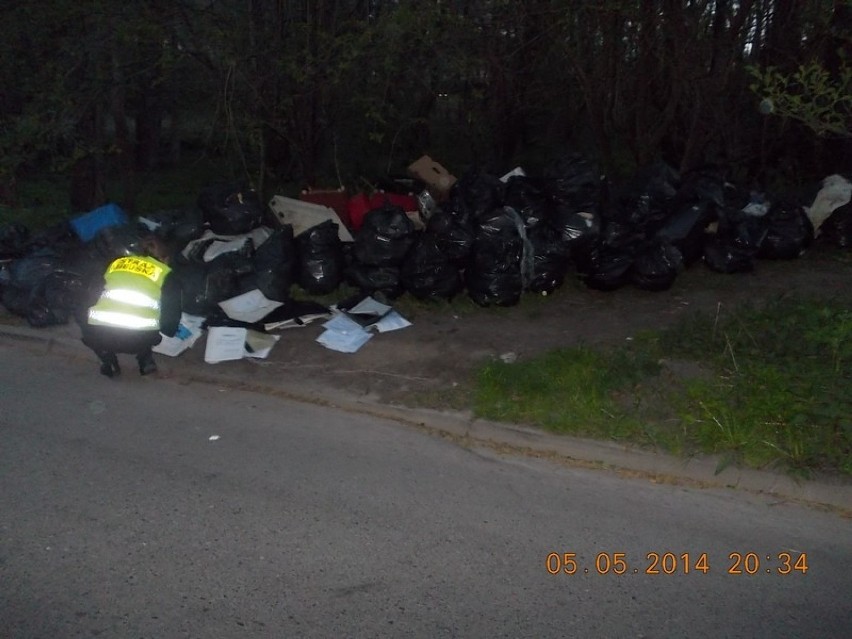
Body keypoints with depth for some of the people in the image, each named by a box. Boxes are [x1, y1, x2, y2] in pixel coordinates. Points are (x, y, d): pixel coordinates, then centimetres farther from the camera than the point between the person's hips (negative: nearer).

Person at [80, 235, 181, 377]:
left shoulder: (116, 263, 26)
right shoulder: (165, 274, 17)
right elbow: (173, 311, 20)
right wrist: (170, 331, 44)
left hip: (99, 334, 1)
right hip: (138, 338, -1)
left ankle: (108, 363, 19)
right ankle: (145, 360, 18)